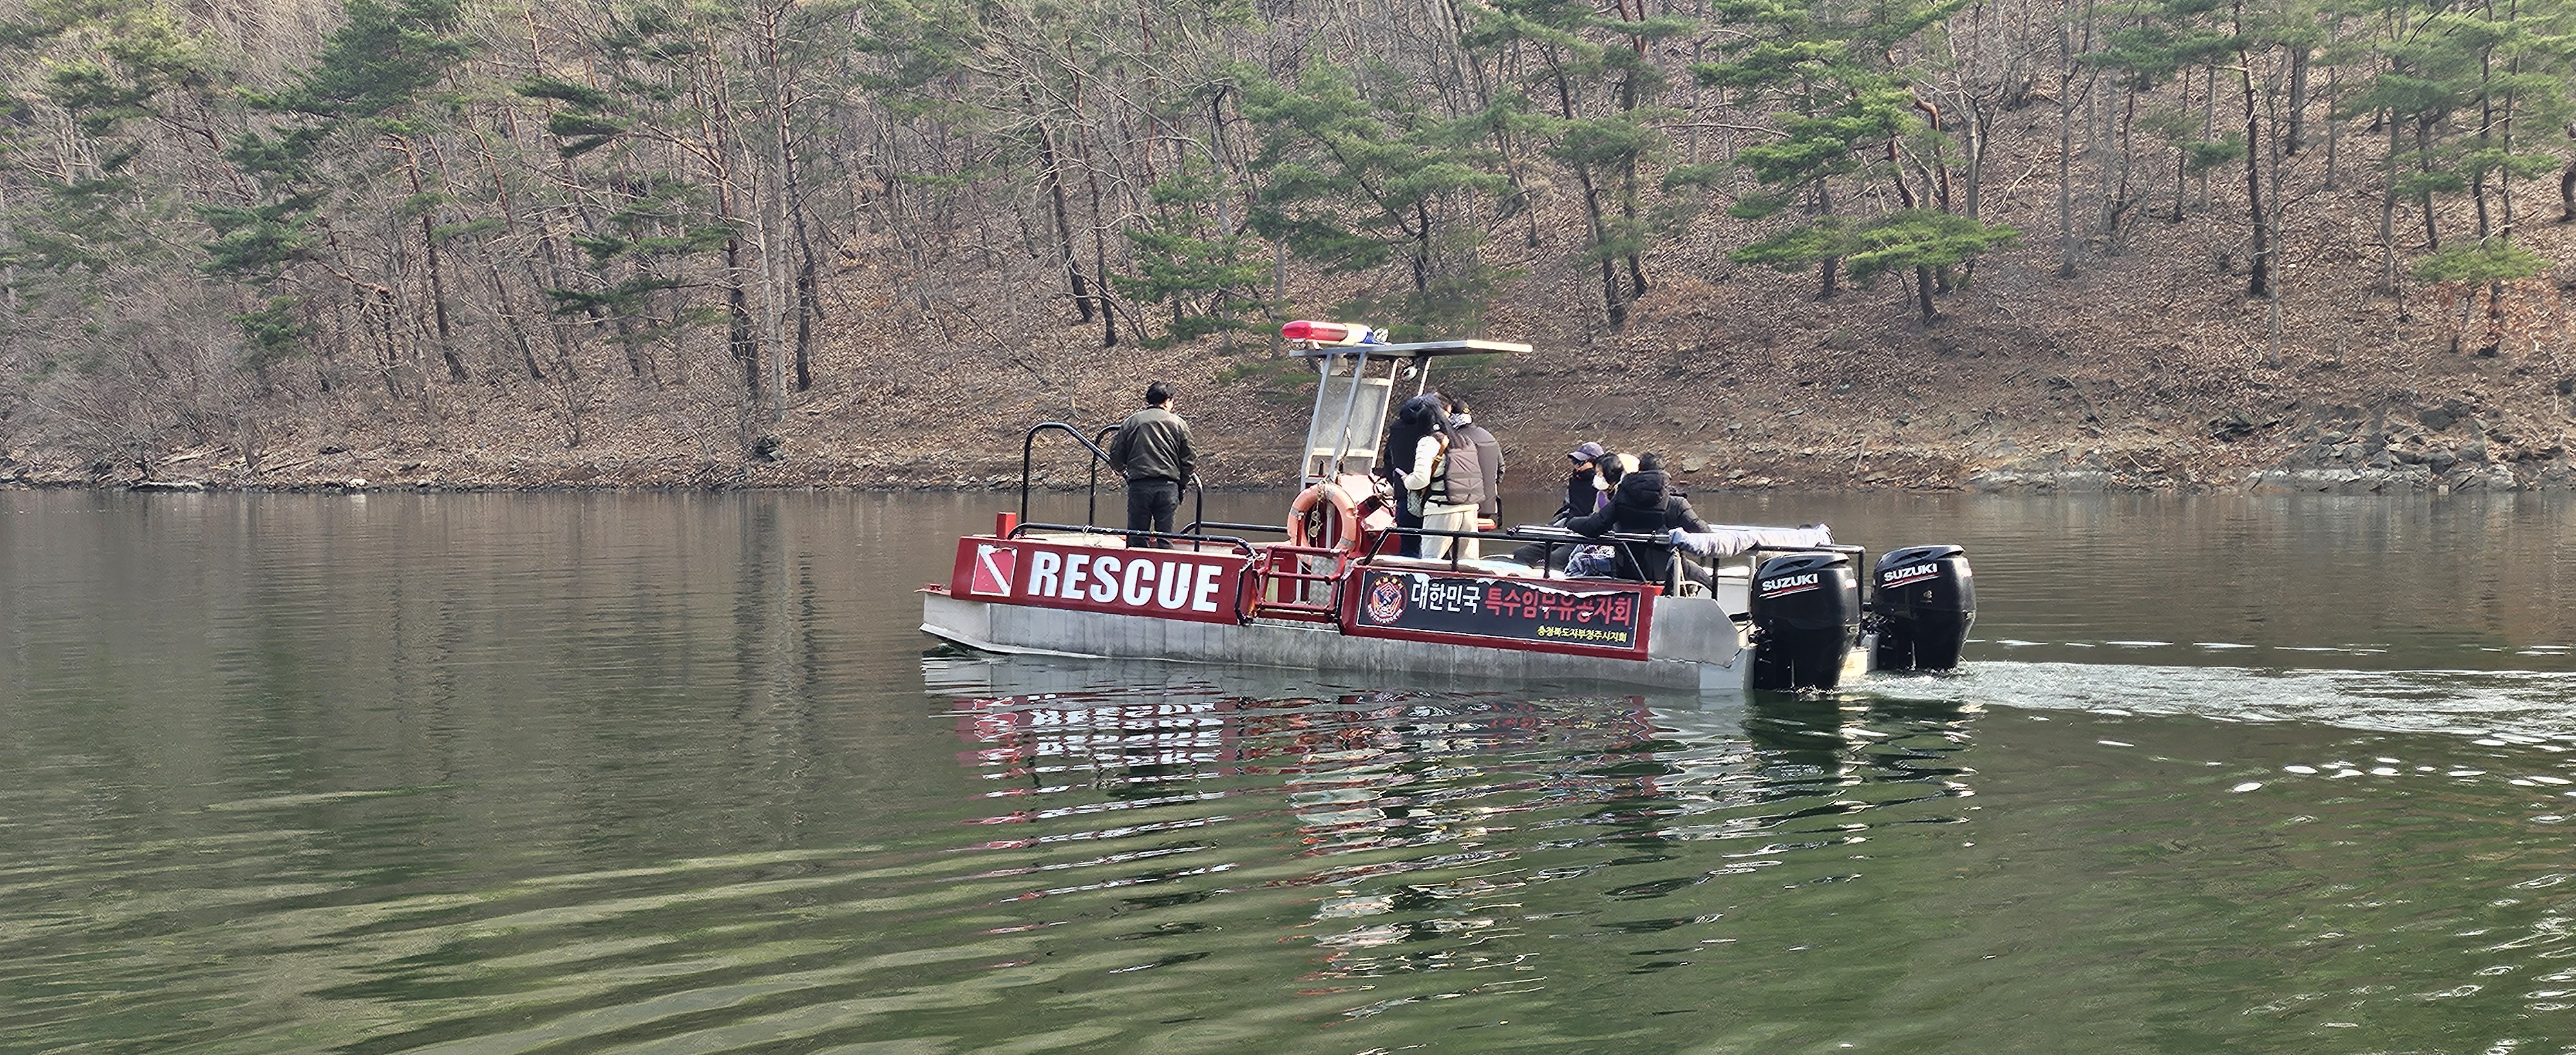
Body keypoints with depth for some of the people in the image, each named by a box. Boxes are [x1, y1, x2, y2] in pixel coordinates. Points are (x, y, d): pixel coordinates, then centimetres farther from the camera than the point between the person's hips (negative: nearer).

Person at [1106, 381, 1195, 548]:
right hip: (1168, 487, 0)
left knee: (1136, 540, 2)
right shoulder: (1178, 423, 8)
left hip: (1139, 486, 0)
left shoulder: (1131, 422, 9)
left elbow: (1116, 455, 10)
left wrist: (1122, 472, 30)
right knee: (1165, 538, 2)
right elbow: (1189, 460, 7)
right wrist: (1181, 484, 20)